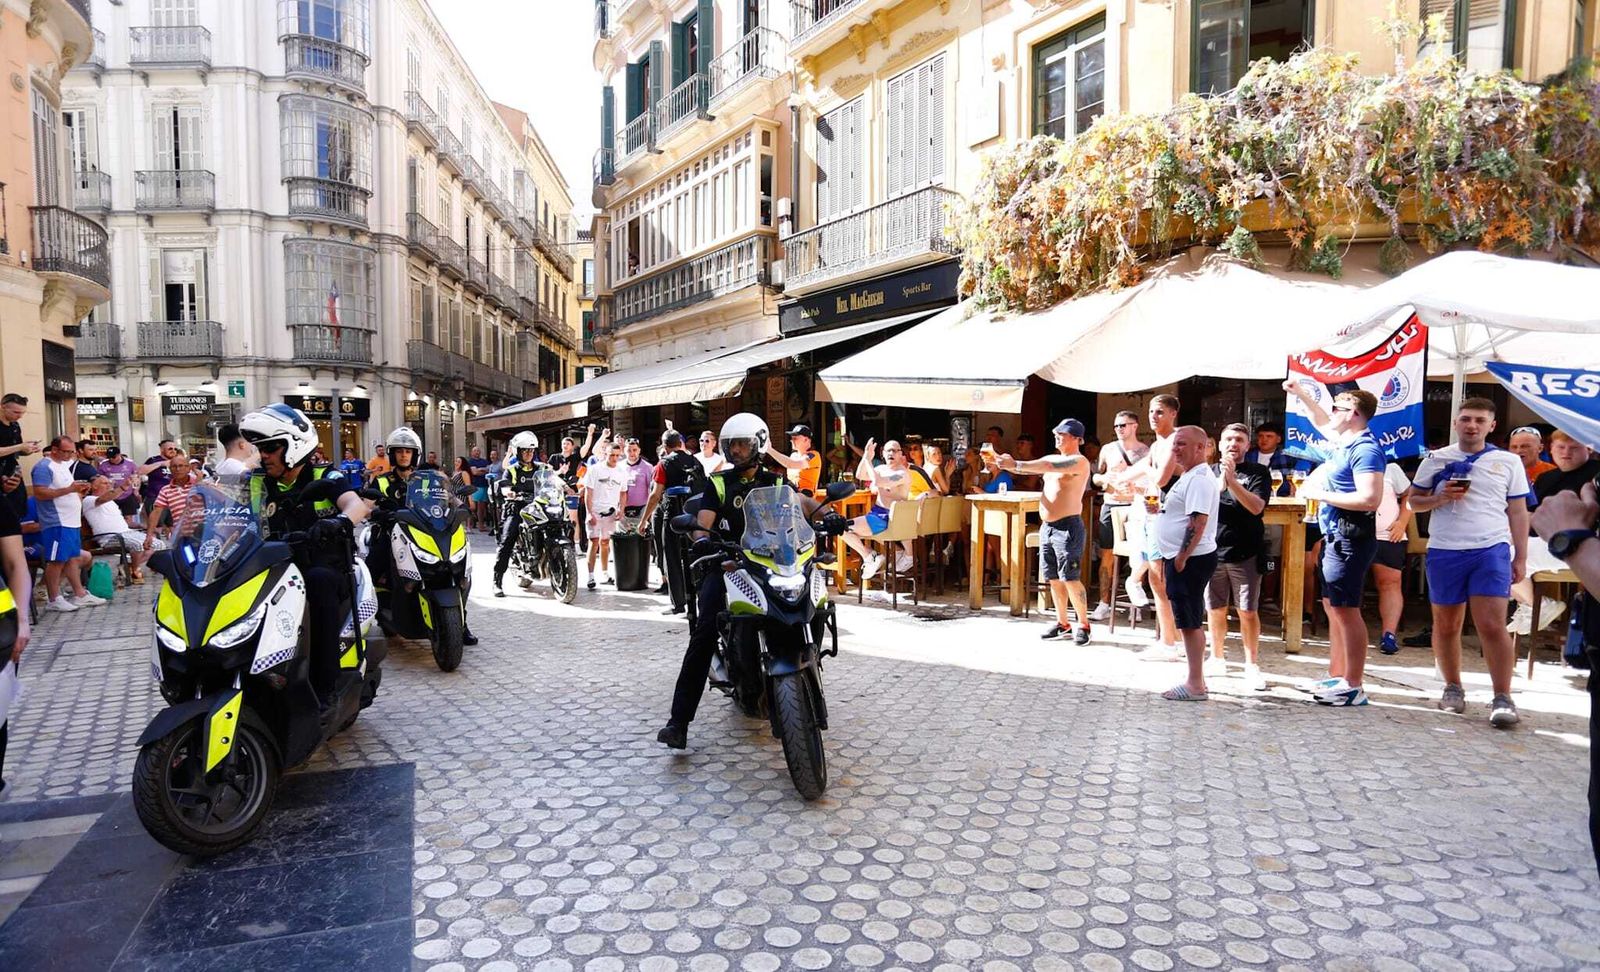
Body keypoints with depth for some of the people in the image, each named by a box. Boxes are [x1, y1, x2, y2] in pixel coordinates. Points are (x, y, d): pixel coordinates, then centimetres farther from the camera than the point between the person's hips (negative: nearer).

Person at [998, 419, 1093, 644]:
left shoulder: (1079, 461, -9)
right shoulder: (1052, 458, 17)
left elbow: (1049, 467, -25)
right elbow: (1027, 469, 9)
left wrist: (1015, 465, -29)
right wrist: (1001, 461, -8)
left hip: (1068, 527, -8)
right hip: (1047, 526, 8)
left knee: (1071, 578, -8)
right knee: (1053, 578, 10)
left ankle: (1083, 625, 3)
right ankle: (1062, 623, 18)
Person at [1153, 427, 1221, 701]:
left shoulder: (1199, 479, -16)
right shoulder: (1189, 477, 17)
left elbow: (1199, 521, -24)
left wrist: (1182, 558, -23)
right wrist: (1167, 556, 21)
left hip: (1191, 559, -10)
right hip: (1181, 558, 10)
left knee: (1191, 622, -5)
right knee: (1190, 622, 15)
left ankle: (1195, 686, 1)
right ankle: (1195, 680, 23)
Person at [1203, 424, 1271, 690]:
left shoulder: (1258, 473, 2)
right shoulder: (1209, 472, 9)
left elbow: (1256, 507, -12)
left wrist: (1232, 481, -22)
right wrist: (1219, 483, -19)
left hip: (1245, 553, -2)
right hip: (1212, 551, 2)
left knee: (1248, 611, 0)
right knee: (1215, 610, 10)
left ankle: (1252, 665, 11)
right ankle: (1217, 659, 24)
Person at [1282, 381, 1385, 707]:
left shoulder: (1365, 448, -16)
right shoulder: (1344, 441, 13)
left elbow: (1370, 499, -26)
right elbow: (1321, 422, 36)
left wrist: (1321, 494, -17)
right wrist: (1300, 394, 34)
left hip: (1350, 538, -10)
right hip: (1335, 537, 10)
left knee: (1346, 609, -8)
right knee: (1333, 607, 15)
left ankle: (1353, 687, -3)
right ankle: (1336, 677, 25)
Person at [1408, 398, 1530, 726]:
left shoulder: (1508, 462, 8)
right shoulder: (1435, 460, 8)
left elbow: (1518, 513, 10)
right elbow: (1413, 501, 11)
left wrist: (1521, 558, 6)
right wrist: (1440, 497, -10)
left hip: (1492, 550, -1)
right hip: (1444, 552, 1)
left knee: (1492, 626, -10)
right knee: (1446, 625, 9)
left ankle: (1502, 698, -3)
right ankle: (1452, 687, 22)